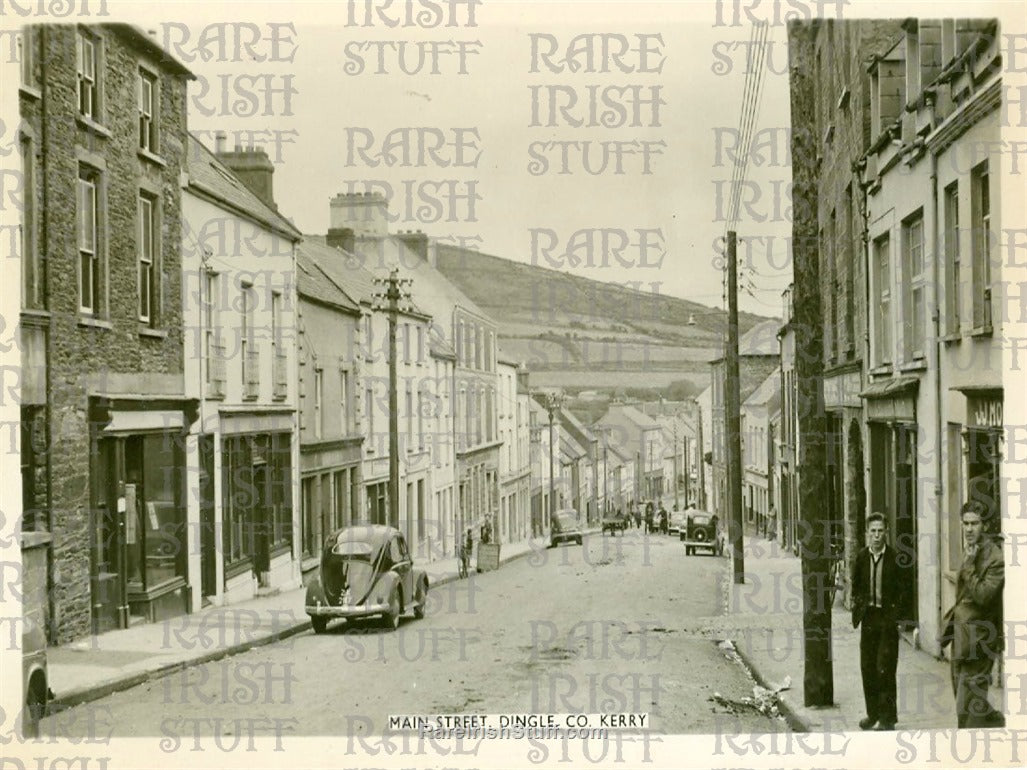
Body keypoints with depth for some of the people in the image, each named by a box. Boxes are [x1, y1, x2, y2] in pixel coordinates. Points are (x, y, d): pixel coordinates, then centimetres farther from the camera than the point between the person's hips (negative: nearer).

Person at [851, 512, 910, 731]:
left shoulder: (895, 558, -7)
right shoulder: (861, 557, 5)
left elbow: (903, 588, -5)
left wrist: (898, 615, -9)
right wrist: (858, 607, 6)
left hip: (888, 618, -5)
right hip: (868, 617, 5)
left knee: (885, 669, -6)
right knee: (867, 668, 9)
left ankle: (887, 717, 2)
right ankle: (873, 713, 22)